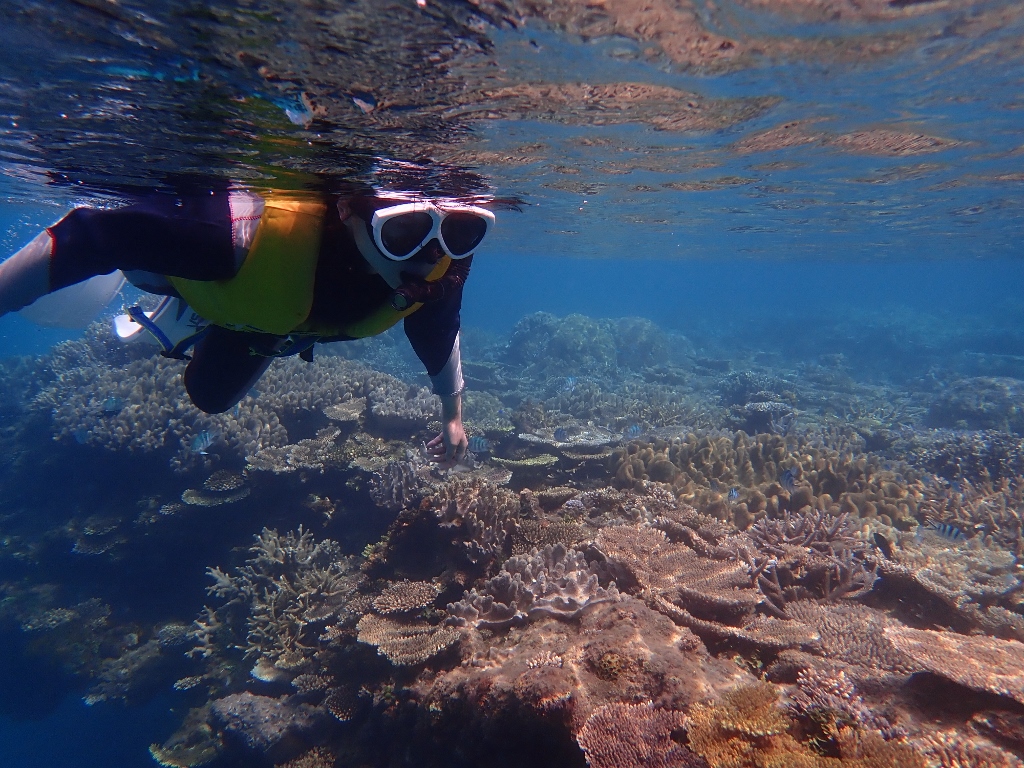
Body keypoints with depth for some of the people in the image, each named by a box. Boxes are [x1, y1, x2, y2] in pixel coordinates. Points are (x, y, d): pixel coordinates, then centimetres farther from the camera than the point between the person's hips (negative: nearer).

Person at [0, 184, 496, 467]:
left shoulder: (439, 273, -35)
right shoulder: (255, 229, -51)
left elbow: (438, 335, -12)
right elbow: (88, 239, -41)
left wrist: (452, 413, -1)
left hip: (267, 310, 4)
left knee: (211, 395, 29)